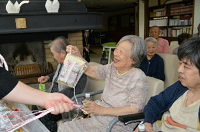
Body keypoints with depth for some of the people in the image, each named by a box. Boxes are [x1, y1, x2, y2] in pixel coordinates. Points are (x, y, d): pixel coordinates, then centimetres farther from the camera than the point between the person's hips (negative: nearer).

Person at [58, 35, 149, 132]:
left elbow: (135, 110, -22)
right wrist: (77, 55, 0)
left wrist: (102, 110, -21)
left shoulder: (138, 77, -18)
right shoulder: (112, 68, 3)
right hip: (100, 120, 7)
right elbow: (90, 71, 16)